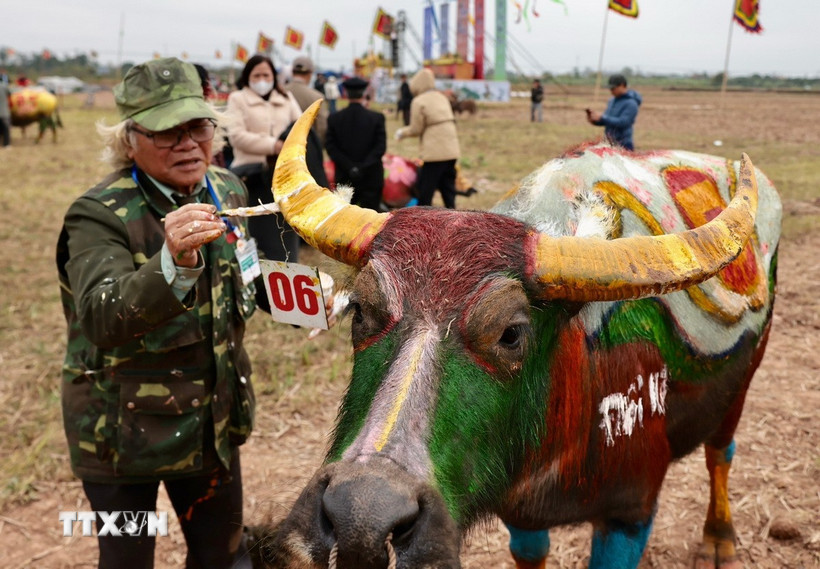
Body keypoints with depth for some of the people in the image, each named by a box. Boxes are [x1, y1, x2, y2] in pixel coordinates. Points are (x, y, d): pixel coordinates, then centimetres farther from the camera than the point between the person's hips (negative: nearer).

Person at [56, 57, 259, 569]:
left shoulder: (228, 191, -1)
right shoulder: (99, 214, -20)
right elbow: (101, 318, -38)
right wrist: (174, 262, -52)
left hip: (213, 420, 5)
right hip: (125, 427, -5)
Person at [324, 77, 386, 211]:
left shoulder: (334, 118, -1)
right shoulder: (377, 118, -6)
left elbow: (330, 147, -3)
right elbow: (381, 147, -10)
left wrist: (349, 166, -6)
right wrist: (363, 166, -11)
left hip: (344, 179, 2)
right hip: (371, 179, -2)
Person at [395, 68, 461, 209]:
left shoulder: (419, 102, -7)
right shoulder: (442, 97, 16)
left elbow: (416, 129, -7)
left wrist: (402, 132, 12)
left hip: (435, 152, -7)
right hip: (452, 151, 7)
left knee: (425, 189, 2)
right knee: (448, 188, 13)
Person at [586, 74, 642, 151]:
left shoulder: (631, 104, -12)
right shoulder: (612, 101, 12)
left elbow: (622, 122, -22)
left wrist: (601, 118, -22)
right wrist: (594, 120, -6)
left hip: (623, 145, -8)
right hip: (609, 144, 8)